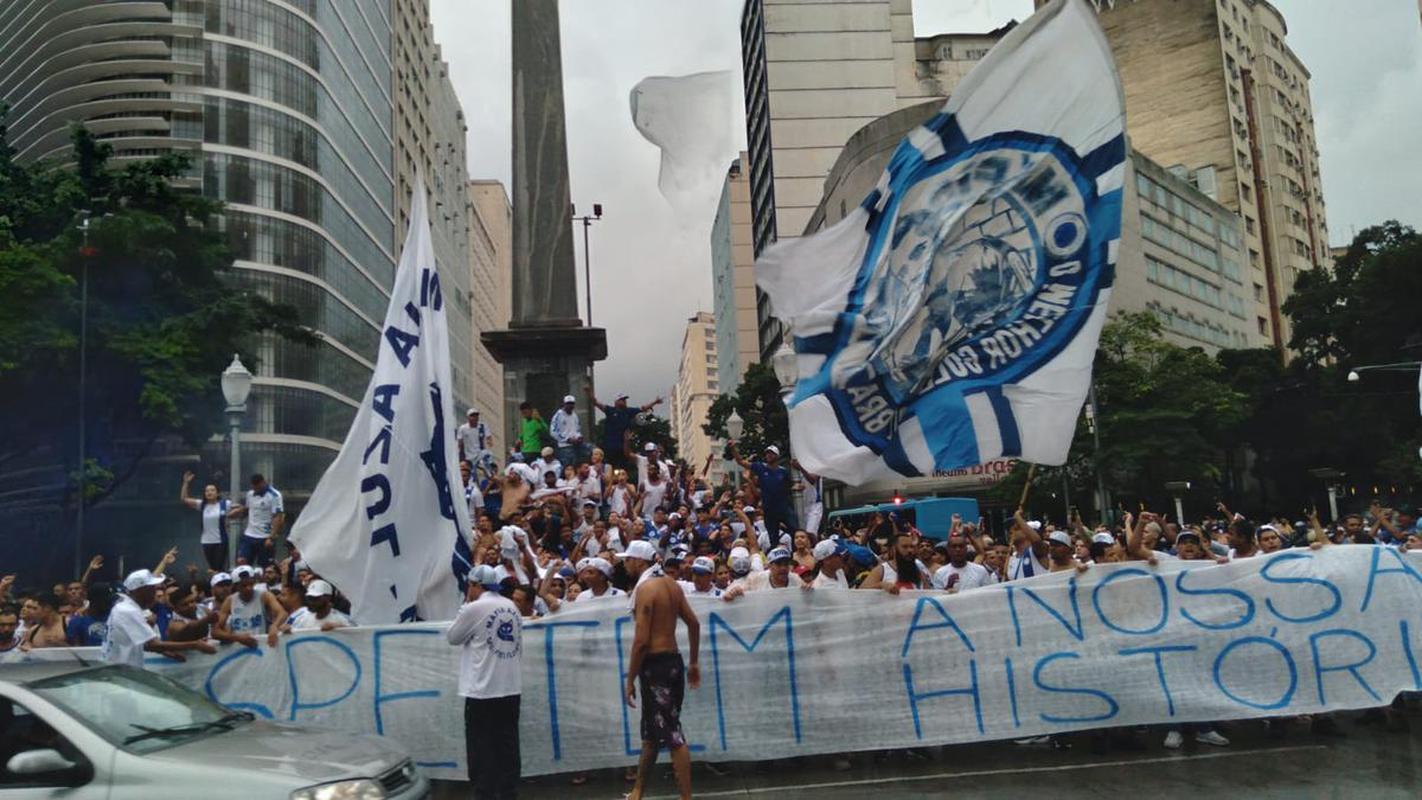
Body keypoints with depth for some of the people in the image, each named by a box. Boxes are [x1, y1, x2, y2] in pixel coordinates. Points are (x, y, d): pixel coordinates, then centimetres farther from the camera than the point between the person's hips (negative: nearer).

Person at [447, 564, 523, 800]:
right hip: (512, 688, 6)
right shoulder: (512, 607, 8)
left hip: (483, 691, -6)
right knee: (508, 747, 11)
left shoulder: (474, 608, -11)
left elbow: (452, 637, 2)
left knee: (482, 750, 3)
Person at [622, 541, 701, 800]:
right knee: (652, 730, 19)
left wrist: (630, 680, -13)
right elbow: (693, 623, 13)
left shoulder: (645, 588, -15)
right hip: (674, 660, 9)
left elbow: (641, 640, -19)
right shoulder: (671, 583, 10)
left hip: (655, 664, -9)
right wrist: (694, 662, 20)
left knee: (672, 734, -5)